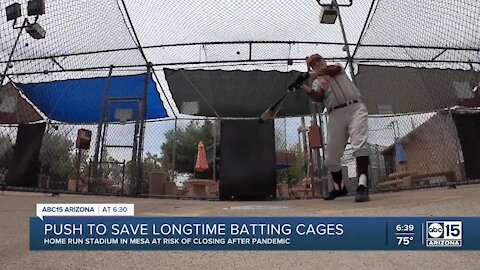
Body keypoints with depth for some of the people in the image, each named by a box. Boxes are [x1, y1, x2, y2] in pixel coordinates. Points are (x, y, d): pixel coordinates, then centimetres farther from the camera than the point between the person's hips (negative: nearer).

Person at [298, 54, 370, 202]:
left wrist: (316, 73, -15)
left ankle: (362, 185, -30)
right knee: (331, 157, 2)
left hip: (355, 109, -2)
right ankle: (339, 187, 22)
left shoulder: (338, 68, 22)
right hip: (336, 115, 3)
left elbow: (332, 70, -5)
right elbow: (318, 97, -2)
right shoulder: (317, 82, 20)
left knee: (359, 144, -23)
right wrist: (305, 88, -19)